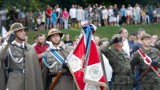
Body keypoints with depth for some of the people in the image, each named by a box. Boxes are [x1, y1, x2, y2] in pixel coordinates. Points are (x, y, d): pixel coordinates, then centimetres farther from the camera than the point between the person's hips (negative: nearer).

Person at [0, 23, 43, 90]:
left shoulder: (30, 48, 12)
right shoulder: (8, 47, 2)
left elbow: (36, 70, 12)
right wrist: (8, 42, -26)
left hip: (29, 83, 4)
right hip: (14, 81, -4)